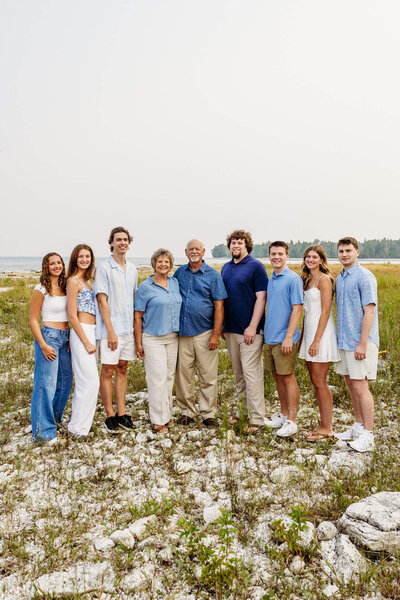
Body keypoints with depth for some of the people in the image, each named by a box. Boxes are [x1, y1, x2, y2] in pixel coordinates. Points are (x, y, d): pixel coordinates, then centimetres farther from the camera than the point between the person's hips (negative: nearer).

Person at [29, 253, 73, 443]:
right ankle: (43, 431, 6)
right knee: (47, 383, -5)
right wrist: (43, 345, -15)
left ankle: (54, 417, 35)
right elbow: (33, 320, -8)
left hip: (65, 337, 7)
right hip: (48, 336, -7)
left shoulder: (65, 287, 10)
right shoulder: (41, 289, -9)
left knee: (65, 380, 15)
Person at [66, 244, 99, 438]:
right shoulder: (73, 281, -10)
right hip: (81, 333, -8)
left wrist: (91, 339, 15)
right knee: (90, 381, -7)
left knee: (85, 381, 12)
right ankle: (79, 427, 5)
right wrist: (86, 342, -15)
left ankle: (81, 420, 22)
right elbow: (72, 316, -14)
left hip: (91, 332, 8)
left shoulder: (87, 280, 16)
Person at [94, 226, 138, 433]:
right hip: (111, 328, -6)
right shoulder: (103, 268, -7)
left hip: (129, 328, 6)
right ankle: (110, 415, 11)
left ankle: (122, 413, 17)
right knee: (108, 371, 1)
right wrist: (110, 330, -15)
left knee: (122, 369, 11)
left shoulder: (132, 269, 12)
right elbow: (102, 301, -11)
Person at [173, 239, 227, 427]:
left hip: (205, 332, -3)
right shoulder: (180, 273, 11)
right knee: (183, 374, 7)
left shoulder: (213, 275, 1)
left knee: (208, 376, 2)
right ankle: (186, 411, 21)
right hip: (182, 332, 3)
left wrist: (216, 334, -10)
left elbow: (219, 306, -3)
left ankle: (208, 413, 14)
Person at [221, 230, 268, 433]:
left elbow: (261, 297, -11)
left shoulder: (256, 266, -5)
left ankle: (257, 418, 2)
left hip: (249, 330, -7)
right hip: (230, 329, 7)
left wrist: (252, 327, -17)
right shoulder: (226, 268, 14)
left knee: (251, 373, -6)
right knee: (238, 373, 14)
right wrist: (221, 325, 13)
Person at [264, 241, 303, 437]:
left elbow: (297, 309, -14)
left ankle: (291, 422, 9)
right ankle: (283, 415, 28)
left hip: (284, 338, -7)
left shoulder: (293, 279, -9)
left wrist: (289, 336, -19)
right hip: (270, 337, 7)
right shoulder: (270, 279, 13)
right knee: (277, 377, 14)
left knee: (287, 377, -1)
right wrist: (265, 330, 15)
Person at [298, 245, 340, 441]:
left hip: (321, 333, -8)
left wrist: (316, 340, -19)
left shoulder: (324, 279, -9)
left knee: (319, 382, -5)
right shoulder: (307, 280, 16)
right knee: (315, 381, 10)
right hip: (308, 332, 8)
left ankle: (327, 429, 5)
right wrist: (302, 335, 15)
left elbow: (325, 312, -15)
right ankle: (324, 425, 19)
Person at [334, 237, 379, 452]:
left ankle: (368, 436, 3)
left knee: (360, 387, -6)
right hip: (344, 341, 8)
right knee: (351, 385, 14)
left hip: (360, 342, -8)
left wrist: (362, 343, -20)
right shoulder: (339, 278, 14)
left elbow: (369, 311, -17)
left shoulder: (364, 277, -11)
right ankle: (358, 427, 27)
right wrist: (340, 338, 15)